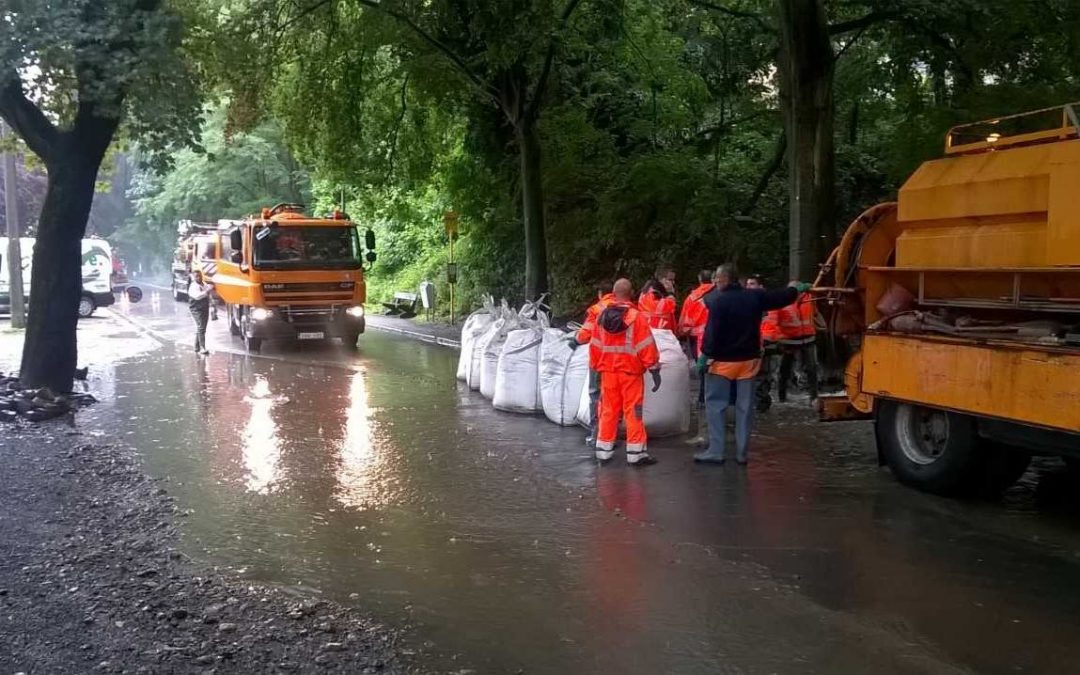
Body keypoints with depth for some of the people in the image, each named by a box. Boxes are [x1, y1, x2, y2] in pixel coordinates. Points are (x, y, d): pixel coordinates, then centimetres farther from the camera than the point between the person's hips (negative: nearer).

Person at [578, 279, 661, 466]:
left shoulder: (602, 316, 3)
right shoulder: (636, 317, -11)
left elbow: (594, 345, 8)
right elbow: (646, 346, -12)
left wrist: (596, 366, 19)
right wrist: (654, 370, -8)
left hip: (608, 372, 4)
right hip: (630, 372, -4)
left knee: (608, 410, 12)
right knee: (633, 410, 0)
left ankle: (604, 449, 16)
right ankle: (636, 453, 1)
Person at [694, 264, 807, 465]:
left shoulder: (718, 301, -16)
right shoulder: (755, 296, 1)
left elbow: (712, 332, -20)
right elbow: (782, 298, 15)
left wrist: (705, 354, -12)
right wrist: (794, 288, 35)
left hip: (722, 361, -5)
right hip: (749, 359, 5)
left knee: (715, 404, 3)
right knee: (745, 407, 10)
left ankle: (716, 451, -1)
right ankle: (742, 453, 14)